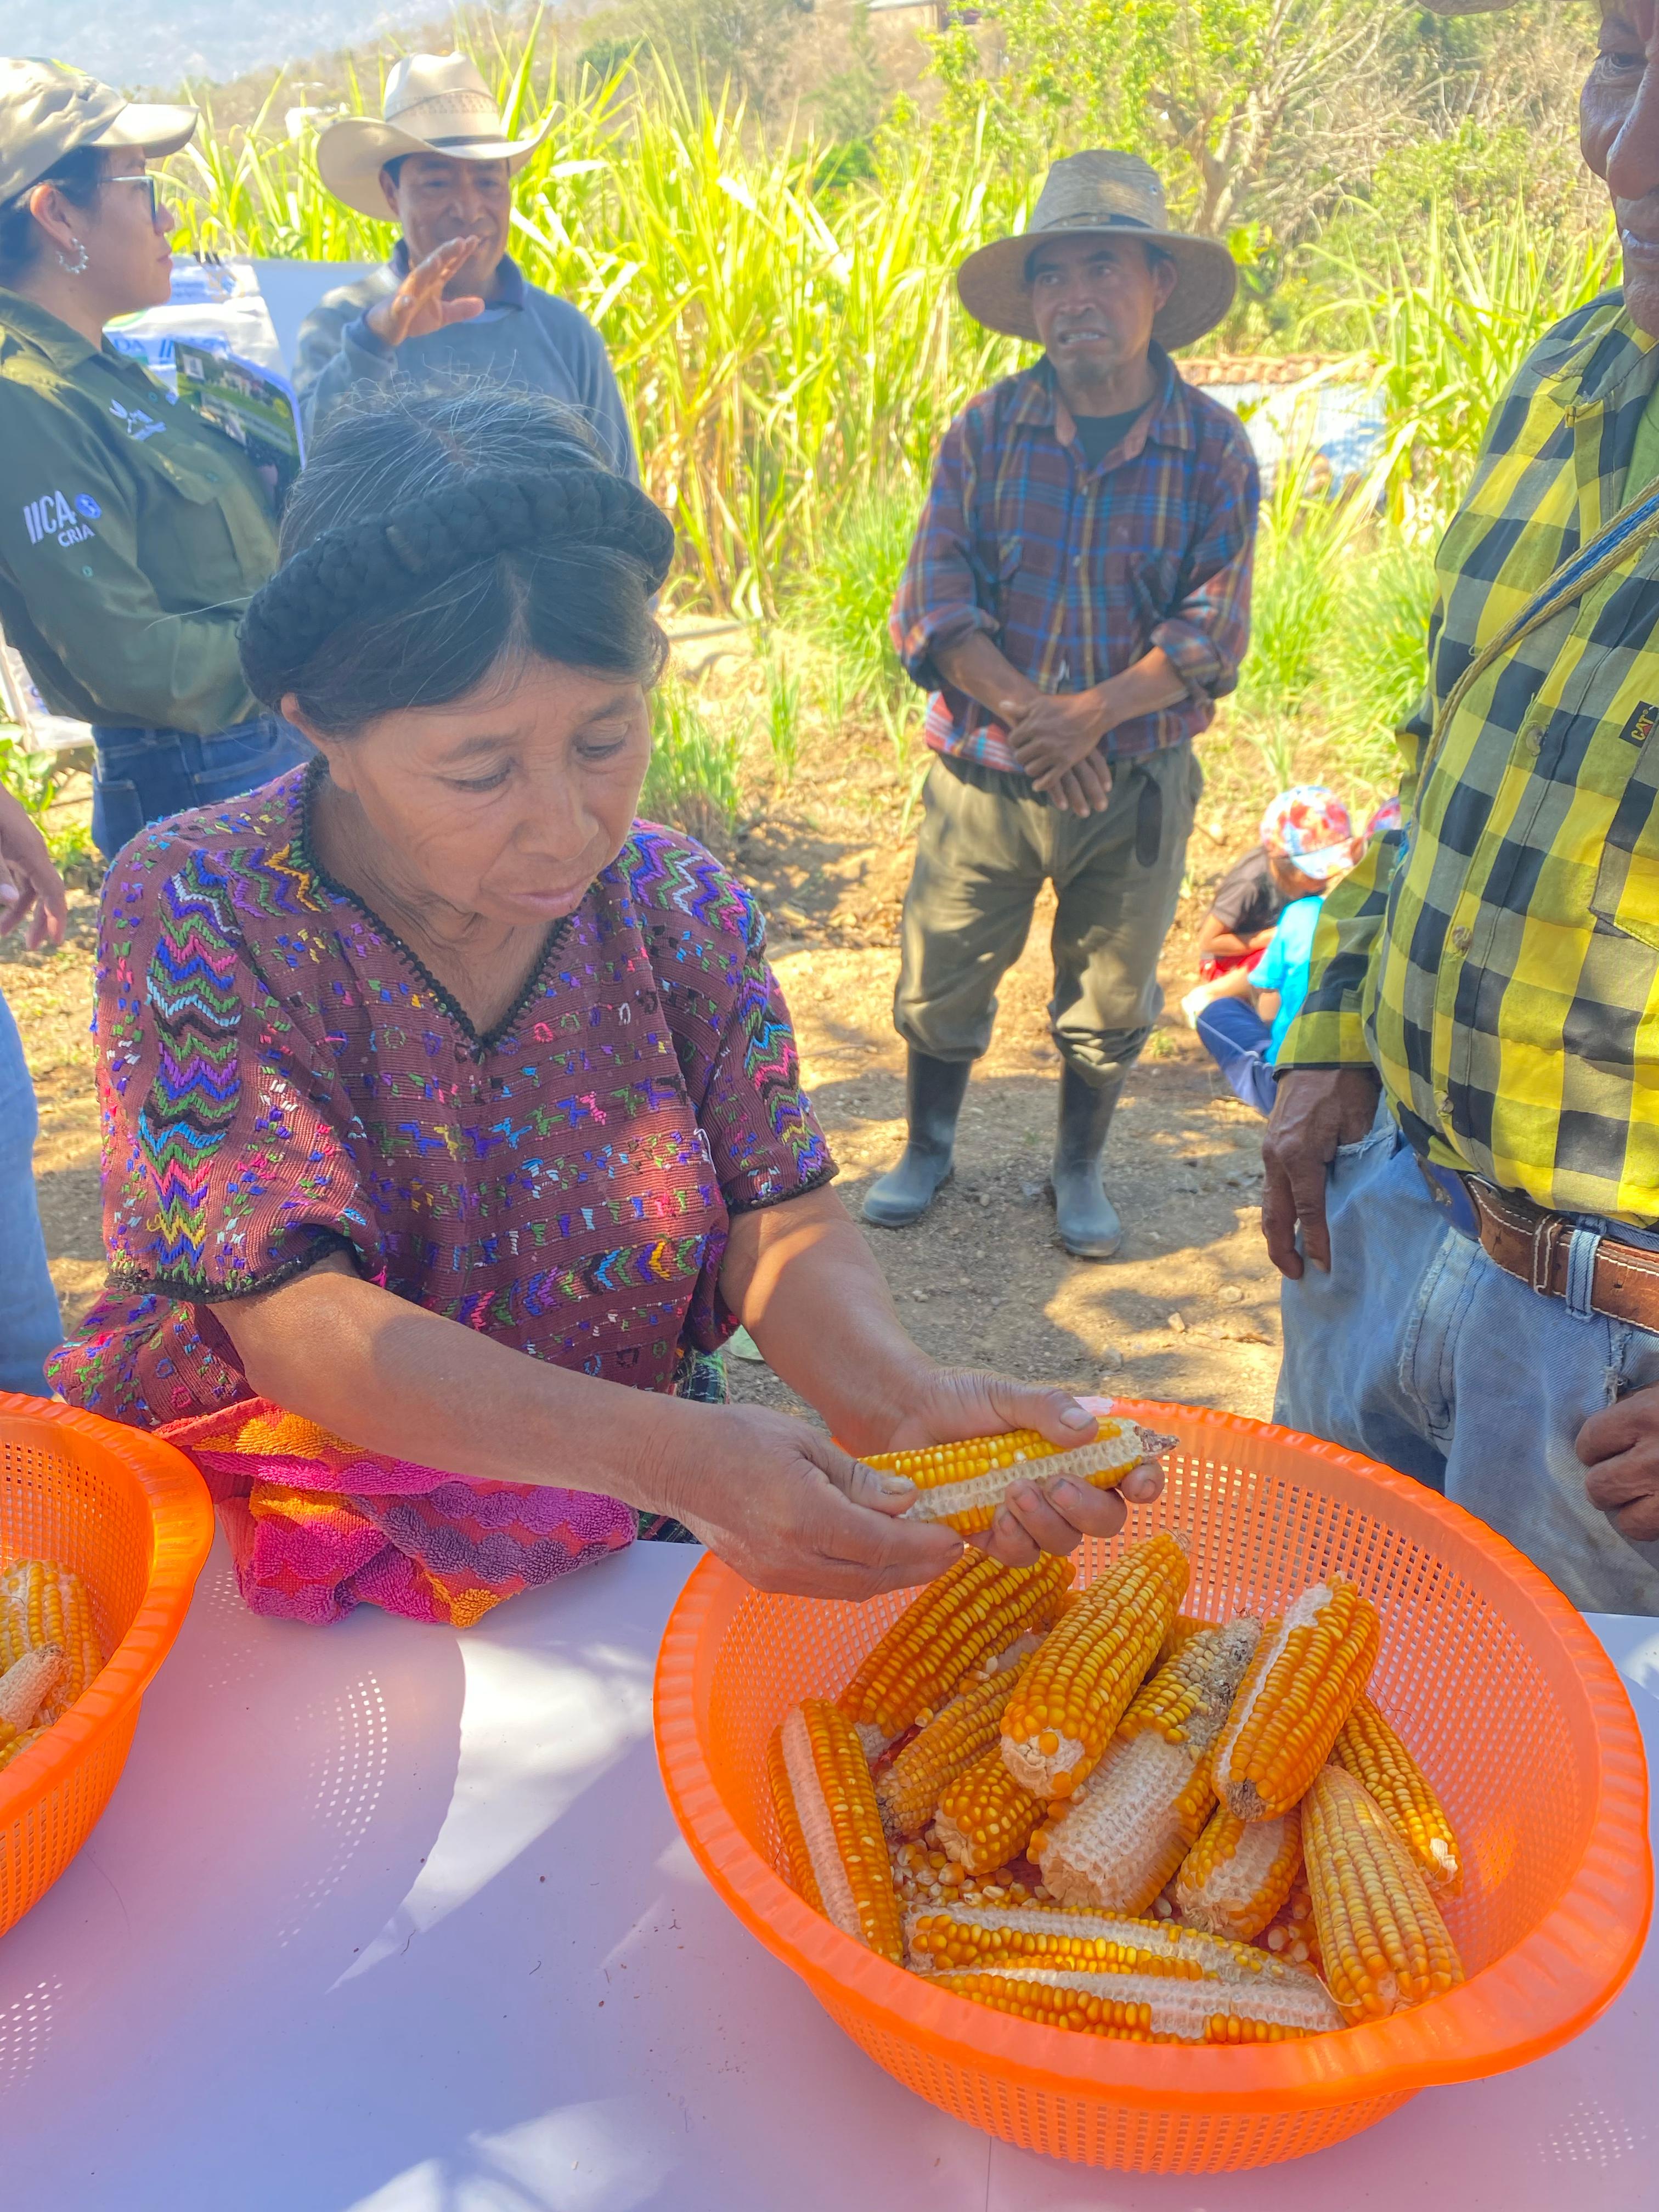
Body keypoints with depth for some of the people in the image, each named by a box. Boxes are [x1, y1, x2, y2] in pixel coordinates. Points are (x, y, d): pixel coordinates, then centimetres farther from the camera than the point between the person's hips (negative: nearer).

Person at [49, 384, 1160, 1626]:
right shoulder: (194, 913, -16)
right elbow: (293, 1315, -23)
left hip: (617, 1547, 3)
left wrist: (902, 1397, -31)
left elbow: (782, 1223, -8)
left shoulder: (682, 906, -5)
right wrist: (668, 1455, -37)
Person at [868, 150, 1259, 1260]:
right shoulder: (986, 428, -3)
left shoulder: (1213, 444, -4)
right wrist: (1023, 710, -22)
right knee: (943, 979, 10)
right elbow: (934, 600, -9)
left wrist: (1095, 712, -23)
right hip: (984, 767, 1)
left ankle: (1081, 1170, 35)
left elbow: (1215, 626, -9)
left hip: (1138, 780, 0)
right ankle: (928, 1148, 35)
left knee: (1111, 999, 13)